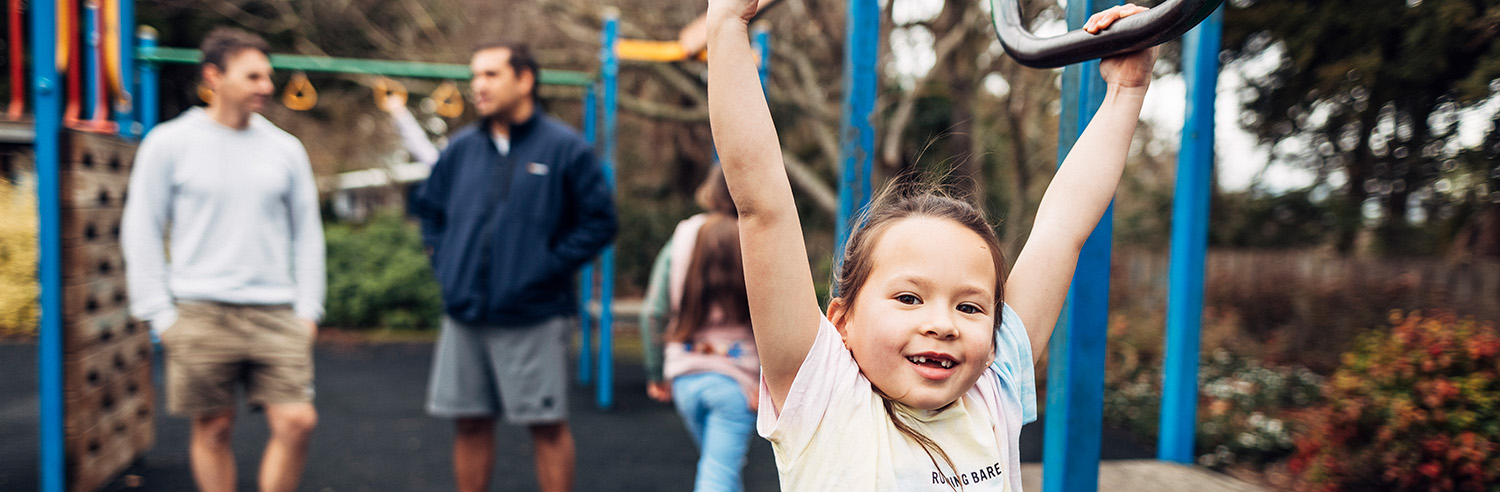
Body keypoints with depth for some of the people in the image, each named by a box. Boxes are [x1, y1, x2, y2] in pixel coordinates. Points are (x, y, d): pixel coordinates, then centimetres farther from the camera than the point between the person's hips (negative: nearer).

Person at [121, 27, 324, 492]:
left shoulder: (285, 148, 9)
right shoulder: (169, 143, 2)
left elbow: (307, 232, 12)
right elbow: (141, 232, 3)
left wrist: (308, 309, 4)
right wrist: (160, 314, -4)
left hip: (275, 314, 2)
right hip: (201, 314, -2)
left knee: (297, 421, -6)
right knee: (213, 428, 5)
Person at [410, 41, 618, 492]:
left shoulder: (565, 148, -4)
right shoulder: (461, 148, 9)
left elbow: (600, 221, -4)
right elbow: (428, 208, 23)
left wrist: (550, 267, -11)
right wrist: (444, 264, 10)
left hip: (533, 318, -4)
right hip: (464, 315, 5)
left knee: (547, 425, 2)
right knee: (470, 423, 12)